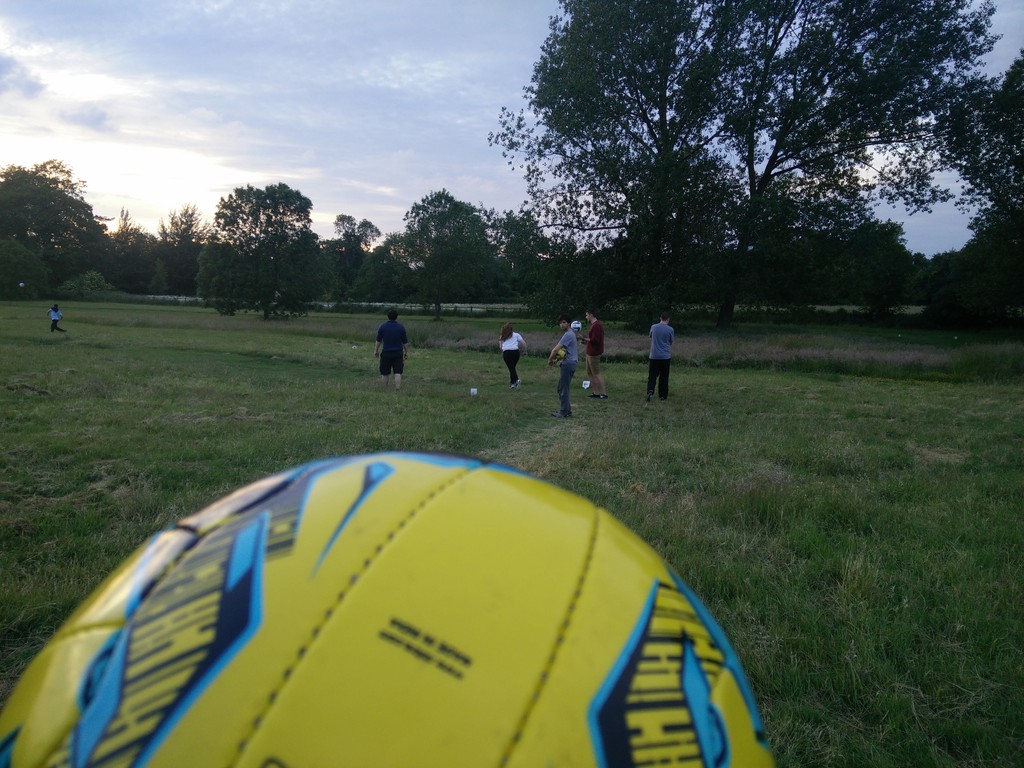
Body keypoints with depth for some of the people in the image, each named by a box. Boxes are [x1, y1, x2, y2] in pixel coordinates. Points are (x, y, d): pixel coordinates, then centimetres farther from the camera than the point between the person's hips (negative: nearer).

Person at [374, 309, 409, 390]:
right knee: (398, 373, -2)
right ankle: (397, 390, -11)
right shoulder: (401, 327, -3)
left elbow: (378, 341, 0)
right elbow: (405, 342, 0)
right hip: (398, 353, 0)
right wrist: (406, 352, 11)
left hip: (386, 353, 0)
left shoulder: (382, 326, -3)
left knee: (384, 374, 10)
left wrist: (376, 351, 11)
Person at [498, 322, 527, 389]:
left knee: (511, 368, -4)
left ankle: (516, 380, -26)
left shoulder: (502, 337, 21)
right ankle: (512, 383, 14)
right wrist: (524, 351, 22)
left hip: (506, 352, -1)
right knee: (513, 367, 15)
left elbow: (500, 347, 16)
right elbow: (523, 343, 9)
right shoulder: (516, 334, 18)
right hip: (516, 351, 1)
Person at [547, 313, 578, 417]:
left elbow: (556, 349, -18)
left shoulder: (568, 335, -16)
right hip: (568, 363, 10)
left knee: (563, 389, -5)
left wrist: (550, 359, -3)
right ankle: (566, 410, 20)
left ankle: (564, 412, -1)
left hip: (568, 364, -10)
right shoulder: (570, 333, 17)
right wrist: (556, 359, 11)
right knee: (561, 389, 15)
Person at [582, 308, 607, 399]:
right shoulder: (594, 325, 15)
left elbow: (595, 340, -26)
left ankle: (604, 393, -4)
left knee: (596, 374, -7)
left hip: (594, 354, -11)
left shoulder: (596, 326, -19)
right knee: (589, 372, 14)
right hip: (590, 353, 11)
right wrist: (586, 341, 14)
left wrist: (585, 338, -16)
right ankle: (595, 392, 18)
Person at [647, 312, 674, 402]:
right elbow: (671, 343, 6)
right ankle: (663, 395, 13)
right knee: (664, 377, 9)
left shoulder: (653, 327, 1)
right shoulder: (670, 329, -5)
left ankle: (650, 391, -19)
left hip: (654, 356, 1)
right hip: (665, 356, -1)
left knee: (652, 376, 4)